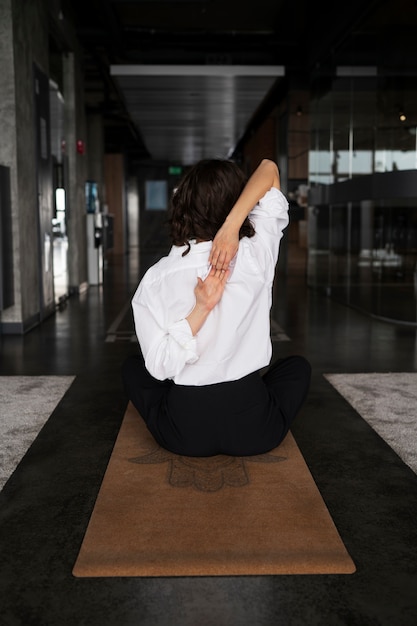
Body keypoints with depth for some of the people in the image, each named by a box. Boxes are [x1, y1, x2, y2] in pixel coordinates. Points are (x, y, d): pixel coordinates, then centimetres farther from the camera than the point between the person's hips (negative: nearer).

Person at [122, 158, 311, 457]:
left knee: (132, 365, 30)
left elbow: (158, 367, -14)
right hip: (253, 429, 1)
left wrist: (200, 309, -17)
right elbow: (269, 168, -3)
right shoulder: (256, 256, -10)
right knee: (298, 366, 32)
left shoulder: (156, 278, -9)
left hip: (183, 433, 0)